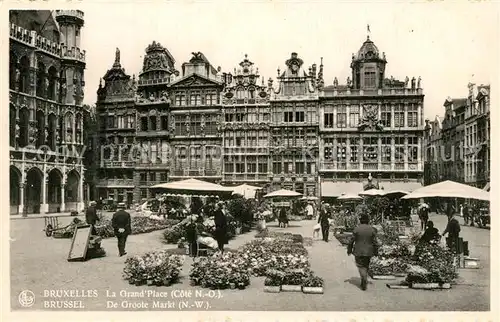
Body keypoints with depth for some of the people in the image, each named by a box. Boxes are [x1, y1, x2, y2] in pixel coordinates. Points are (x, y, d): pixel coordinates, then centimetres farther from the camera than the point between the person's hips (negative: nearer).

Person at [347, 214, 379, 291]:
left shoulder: (356, 229, -10)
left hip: (358, 252, -3)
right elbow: (375, 242, -2)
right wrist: (376, 252, 8)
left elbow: (351, 241, -6)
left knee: (361, 266, 3)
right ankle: (364, 281, 28)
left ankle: (364, 282, -13)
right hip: (368, 252, 3)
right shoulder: (372, 230, -4)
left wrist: (349, 250, 6)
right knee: (366, 266, 19)